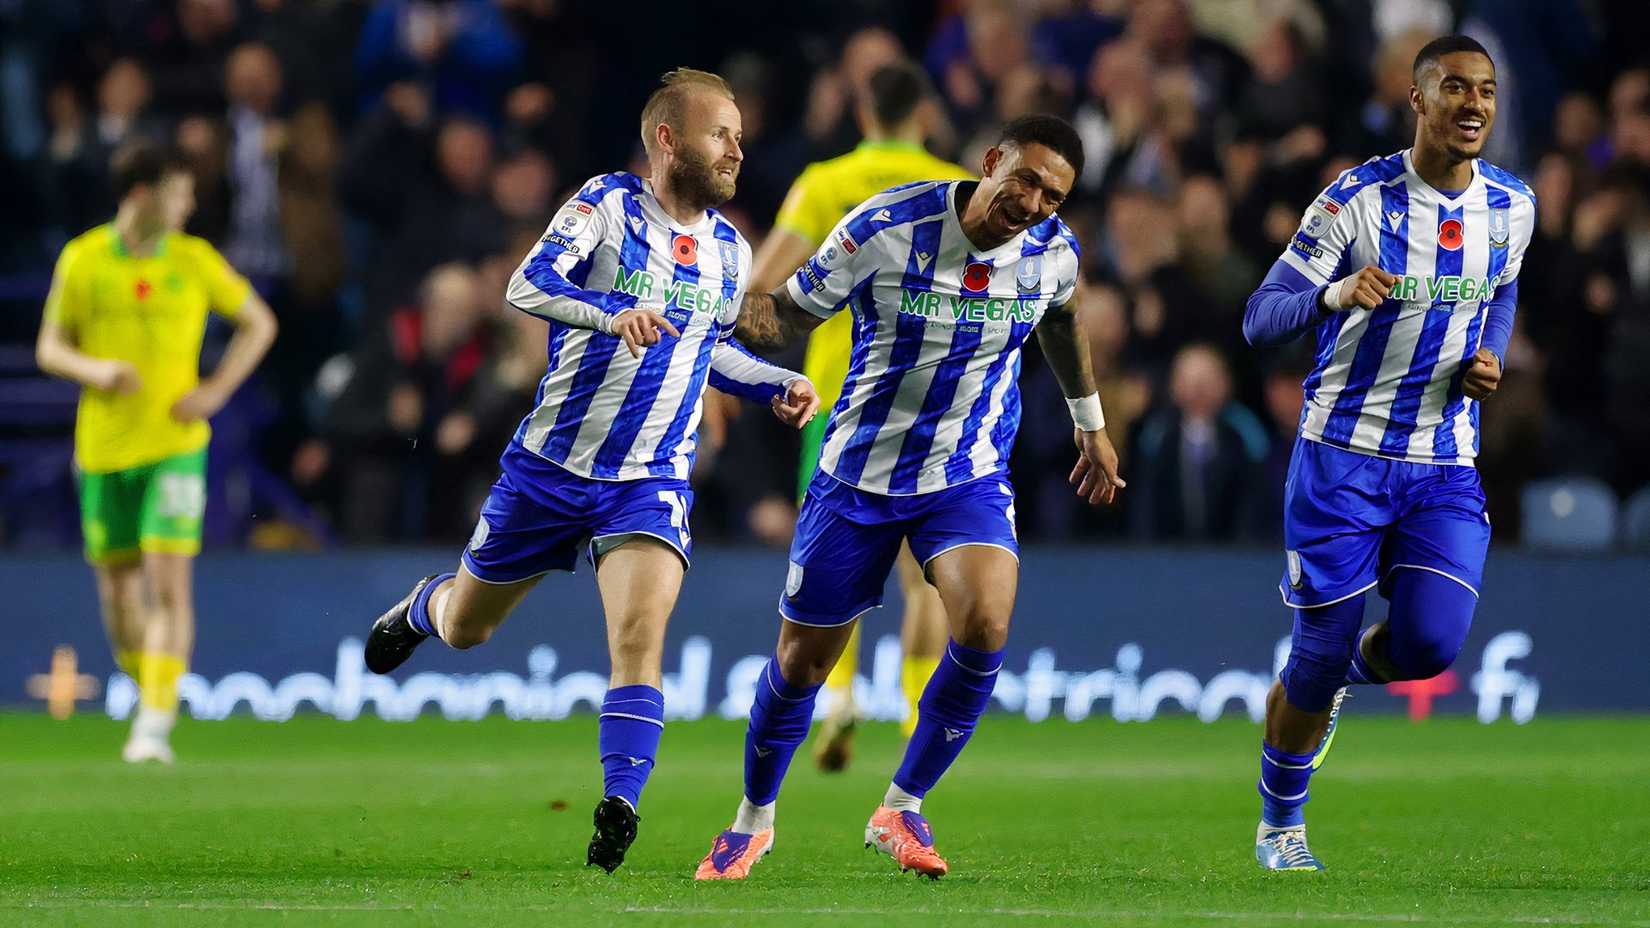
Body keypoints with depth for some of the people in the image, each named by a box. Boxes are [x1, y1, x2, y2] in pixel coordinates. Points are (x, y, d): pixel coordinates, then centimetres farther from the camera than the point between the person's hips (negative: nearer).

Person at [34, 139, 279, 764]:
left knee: (170, 584, -13)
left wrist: (217, 389, -3)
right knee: (118, 591, 8)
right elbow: (49, 348, 5)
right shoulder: (82, 260, -1)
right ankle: (150, 697, 31)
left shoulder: (195, 260, 0)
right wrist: (96, 370, -17)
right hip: (103, 448, 1)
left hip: (176, 446, -1)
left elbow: (259, 323, 11)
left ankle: (155, 727, -15)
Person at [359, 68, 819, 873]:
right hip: (550, 466, -2)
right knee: (465, 629, 16)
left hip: (651, 482, 2)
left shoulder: (730, 252, 8)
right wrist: (610, 314, -42)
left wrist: (778, 386, 11)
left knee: (639, 636, -23)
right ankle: (424, 607, 52)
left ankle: (620, 808, -24)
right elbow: (527, 286, -25)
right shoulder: (608, 204, -10)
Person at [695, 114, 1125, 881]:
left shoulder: (1052, 252, -8)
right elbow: (790, 315, -9)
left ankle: (901, 810, -5)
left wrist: (1090, 422, 28)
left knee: (984, 628, -25)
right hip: (860, 474, -2)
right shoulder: (886, 228, -19)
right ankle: (754, 819, 33)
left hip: (970, 478, 2)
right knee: (802, 661, 6)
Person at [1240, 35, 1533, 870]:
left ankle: (1348, 670, 23)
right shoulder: (1357, 199, -13)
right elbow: (1260, 319, -13)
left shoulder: (1512, 207, 2)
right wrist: (1336, 293, -34)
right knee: (1317, 658, 1)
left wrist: (1488, 359, 2)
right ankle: (1279, 824, 25)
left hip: (1445, 465, 3)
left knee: (1429, 645, -15)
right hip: (1343, 456, -3)